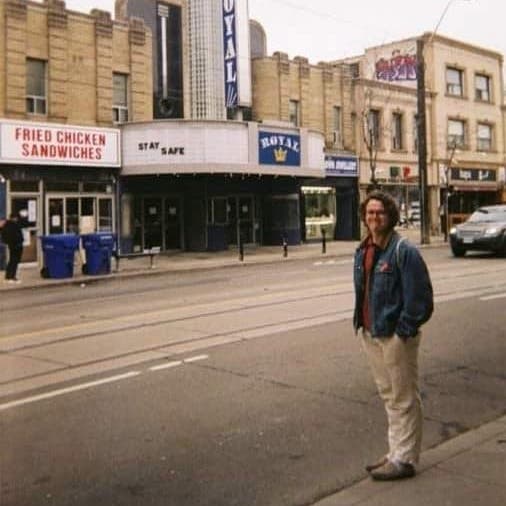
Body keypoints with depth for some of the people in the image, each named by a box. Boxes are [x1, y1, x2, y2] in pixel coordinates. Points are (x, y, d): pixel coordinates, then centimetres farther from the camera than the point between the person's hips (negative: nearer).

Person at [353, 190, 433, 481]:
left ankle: (405, 460, 13)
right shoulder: (363, 252, 9)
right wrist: (362, 323, 12)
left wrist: (404, 329, -17)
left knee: (404, 399, 3)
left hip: (396, 336, -9)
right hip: (371, 334, 9)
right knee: (389, 396, 18)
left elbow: (419, 296, -18)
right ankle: (397, 454, 31)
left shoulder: (403, 251, -16)